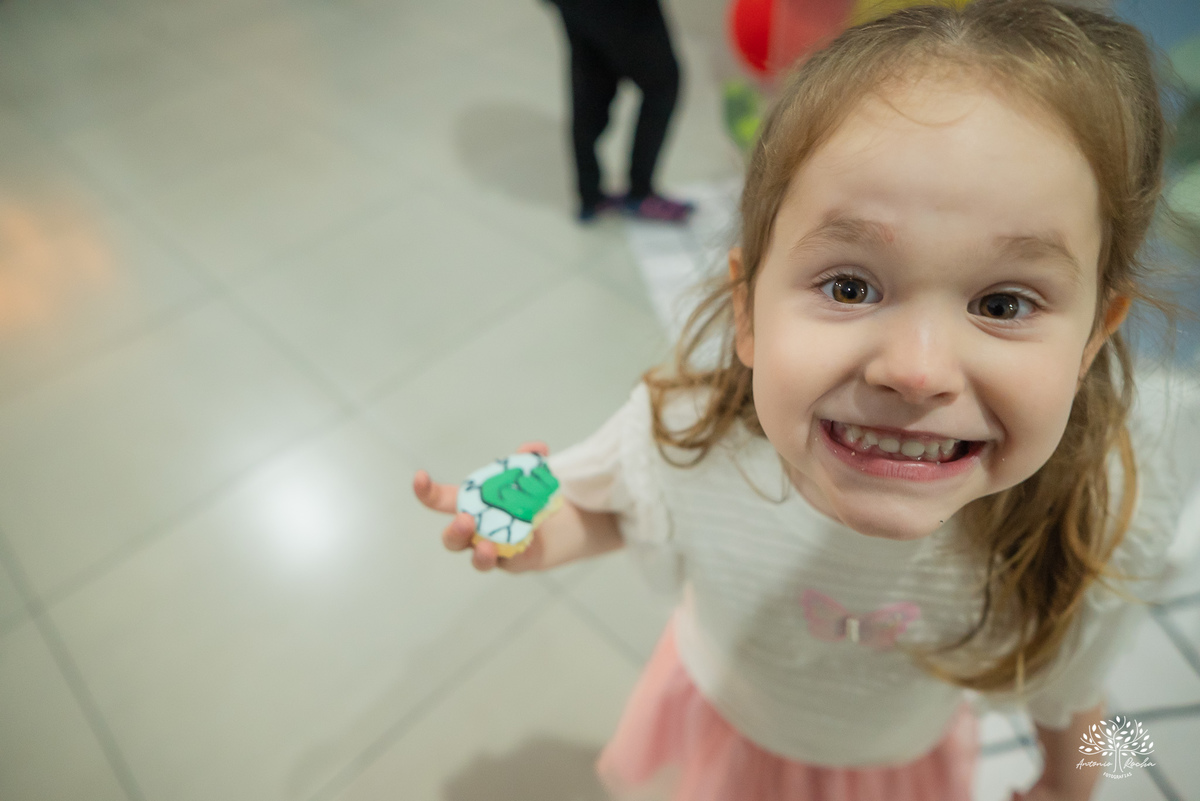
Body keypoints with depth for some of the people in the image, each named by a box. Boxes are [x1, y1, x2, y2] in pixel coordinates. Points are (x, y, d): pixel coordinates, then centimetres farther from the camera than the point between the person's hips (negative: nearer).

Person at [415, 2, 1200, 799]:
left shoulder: (1091, 528, -32)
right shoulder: (684, 430, -37)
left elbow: (1067, 694, -10)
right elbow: (610, 503, -13)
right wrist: (542, 536, -33)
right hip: (723, 722, 0)